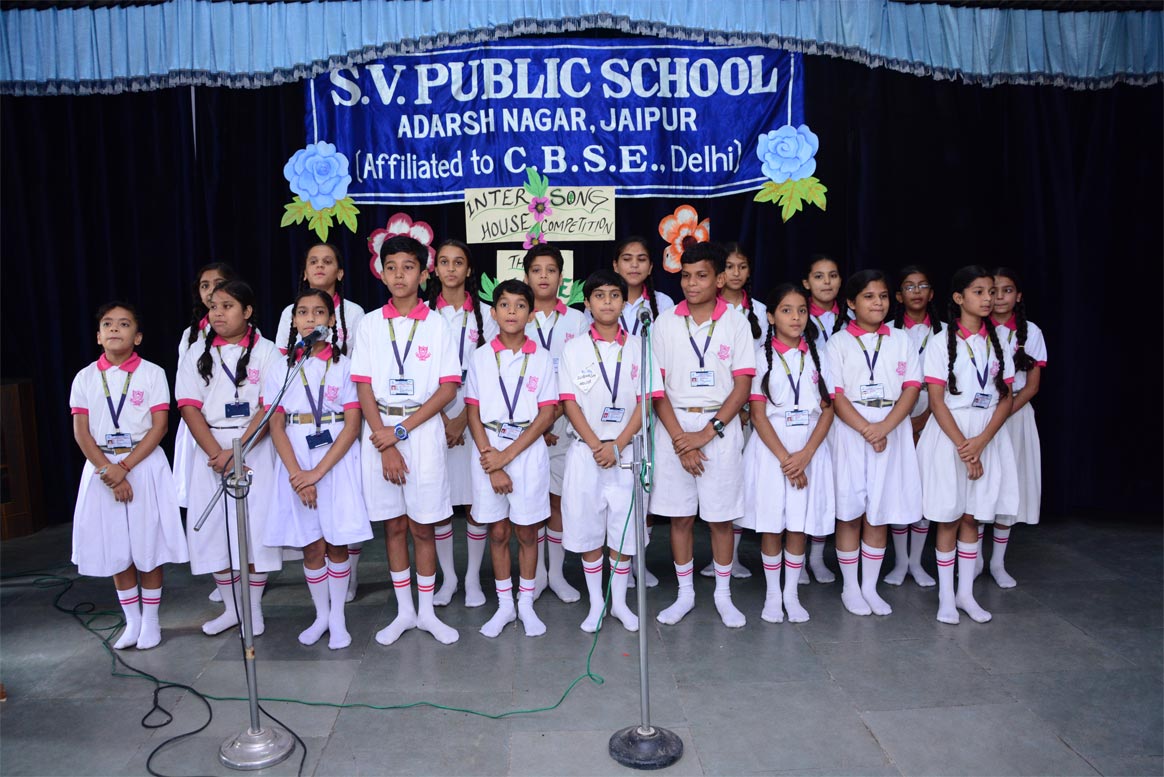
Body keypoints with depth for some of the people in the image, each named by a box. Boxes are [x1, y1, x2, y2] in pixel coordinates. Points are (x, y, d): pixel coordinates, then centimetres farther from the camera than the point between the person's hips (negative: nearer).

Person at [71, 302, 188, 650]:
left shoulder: (152, 374, -2)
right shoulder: (85, 378, 4)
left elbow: (159, 426, -8)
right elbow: (81, 432, -1)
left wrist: (125, 467, -16)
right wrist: (108, 470, -13)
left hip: (144, 464, -2)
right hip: (101, 466, 3)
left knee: (148, 547, 3)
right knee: (115, 550, 9)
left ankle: (150, 620, 18)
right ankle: (132, 620, 23)